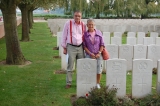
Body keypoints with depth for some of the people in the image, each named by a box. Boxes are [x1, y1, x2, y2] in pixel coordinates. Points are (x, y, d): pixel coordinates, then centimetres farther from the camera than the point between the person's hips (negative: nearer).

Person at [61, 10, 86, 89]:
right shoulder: (68, 23, -2)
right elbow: (64, 36, 2)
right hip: (71, 47, -3)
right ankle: (68, 83, 8)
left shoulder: (83, 25, 7)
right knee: (70, 67, -2)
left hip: (80, 47, 3)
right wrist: (64, 48, 0)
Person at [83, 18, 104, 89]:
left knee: (99, 70, -1)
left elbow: (102, 44, 4)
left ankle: (98, 84, 17)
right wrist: (90, 54, -9)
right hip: (89, 55, -1)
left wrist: (99, 53, -7)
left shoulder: (99, 33, 1)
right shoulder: (85, 34, 0)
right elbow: (84, 46, 0)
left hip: (98, 55, 1)